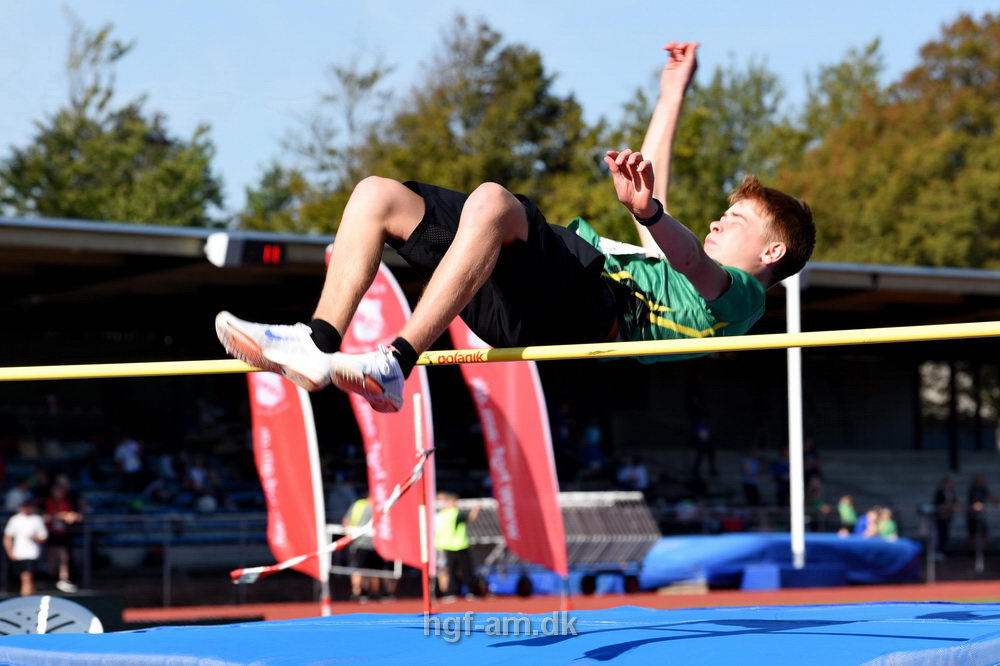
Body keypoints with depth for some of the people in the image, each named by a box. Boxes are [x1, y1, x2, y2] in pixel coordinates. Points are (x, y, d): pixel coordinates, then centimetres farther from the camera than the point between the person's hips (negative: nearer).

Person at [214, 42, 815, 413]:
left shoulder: (740, 295, 8)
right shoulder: (675, 266, 37)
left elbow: (694, 261, -15)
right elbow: (655, 208, 50)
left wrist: (647, 211, -38)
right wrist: (672, 96, 54)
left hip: (587, 307, -10)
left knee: (491, 202, -38)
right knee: (377, 194, 1)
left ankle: (395, 366, -42)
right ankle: (320, 345, -17)